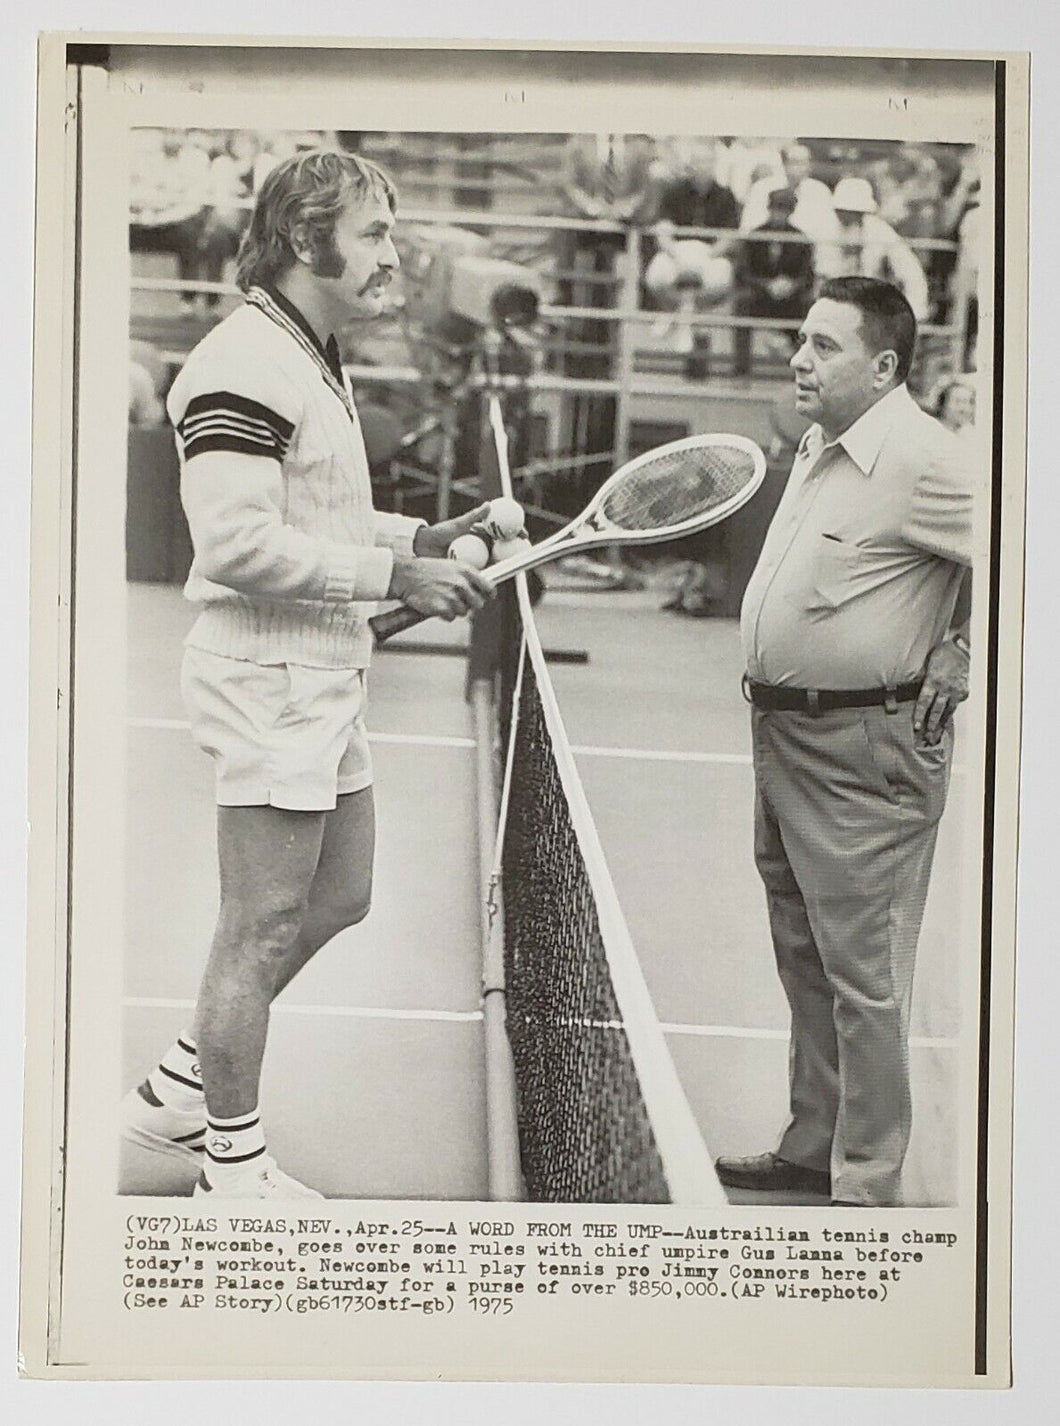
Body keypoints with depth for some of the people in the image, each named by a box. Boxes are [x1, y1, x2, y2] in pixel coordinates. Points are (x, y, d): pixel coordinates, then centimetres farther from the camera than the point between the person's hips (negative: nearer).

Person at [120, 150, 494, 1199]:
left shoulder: (313, 361, 17)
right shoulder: (243, 367, -18)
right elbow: (239, 542, -25)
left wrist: (417, 539, 10)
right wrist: (392, 575, -21)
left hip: (321, 679, 11)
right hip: (266, 677, -11)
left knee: (339, 898, 18)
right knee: (263, 929, 0)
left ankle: (176, 1093, 30)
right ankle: (233, 1165, 15)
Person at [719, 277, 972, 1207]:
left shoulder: (924, 462, -17)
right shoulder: (819, 447, 12)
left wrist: (954, 661, -12)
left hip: (867, 754, -10)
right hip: (784, 737, 10)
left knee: (862, 976, -1)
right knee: (806, 961, 18)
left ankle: (865, 1188, 10)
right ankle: (812, 1150, 31)